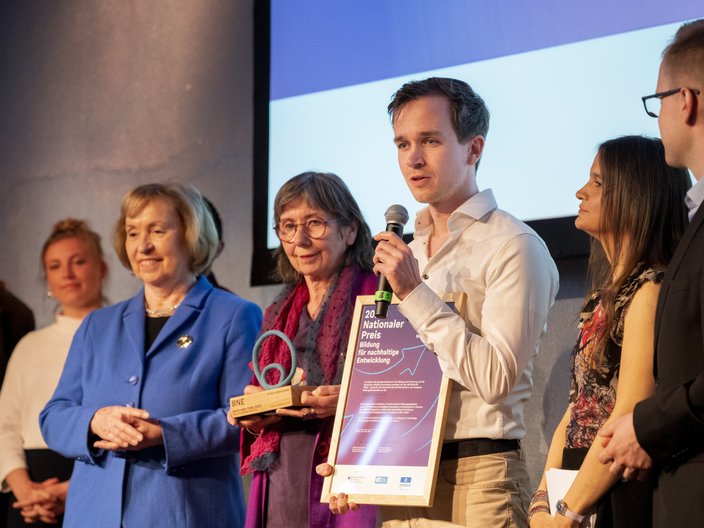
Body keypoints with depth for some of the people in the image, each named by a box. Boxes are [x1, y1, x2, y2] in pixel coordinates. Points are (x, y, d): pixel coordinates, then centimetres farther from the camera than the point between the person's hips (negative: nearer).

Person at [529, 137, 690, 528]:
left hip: (625, 496, -8)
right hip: (588, 494, 8)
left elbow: (630, 417, -18)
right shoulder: (606, 297, 16)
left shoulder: (651, 290, -11)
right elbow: (578, 411, 13)